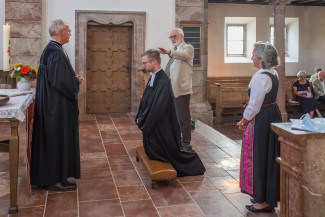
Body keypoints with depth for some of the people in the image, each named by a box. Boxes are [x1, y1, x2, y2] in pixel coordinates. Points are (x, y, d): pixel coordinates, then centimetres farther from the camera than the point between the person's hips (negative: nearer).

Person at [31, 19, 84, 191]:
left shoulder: (49, 49, 12)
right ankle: (56, 180, 9)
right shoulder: (57, 52, -20)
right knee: (58, 138, -2)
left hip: (50, 103, 11)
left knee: (51, 138, 16)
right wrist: (76, 81, -7)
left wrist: (74, 78, 9)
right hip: (58, 104, -11)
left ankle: (48, 175, 27)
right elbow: (61, 80, -25)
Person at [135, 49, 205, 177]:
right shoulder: (153, 78, 6)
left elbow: (157, 106, -26)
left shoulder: (163, 81, -24)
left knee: (171, 152, 6)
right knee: (153, 154, 20)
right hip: (152, 126, 9)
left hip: (162, 128, -9)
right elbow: (145, 100, 13)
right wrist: (140, 117, 3)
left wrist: (143, 122, -17)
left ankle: (192, 161, 27)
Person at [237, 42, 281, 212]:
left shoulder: (260, 77, -21)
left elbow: (254, 105, -22)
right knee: (269, 156, 17)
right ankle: (270, 196, 31)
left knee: (258, 157, 2)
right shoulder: (273, 74, 10)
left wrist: (244, 121, -7)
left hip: (261, 120, -10)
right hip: (273, 116, 10)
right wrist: (246, 119, 15)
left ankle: (263, 201, 12)